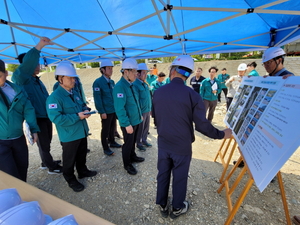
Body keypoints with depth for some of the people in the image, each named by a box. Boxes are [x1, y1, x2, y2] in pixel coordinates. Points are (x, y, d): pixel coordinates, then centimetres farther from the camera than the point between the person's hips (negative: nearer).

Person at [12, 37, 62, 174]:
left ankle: (46, 162, 40)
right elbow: (26, 65, -35)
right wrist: (38, 47, -42)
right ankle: (52, 167, 24)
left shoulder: (37, 80, 12)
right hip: (36, 118, -8)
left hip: (46, 116, 8)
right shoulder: (20, 79, -14)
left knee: (47, 142, 21)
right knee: (43, 144, 8)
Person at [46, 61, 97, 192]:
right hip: (69, 136, -8)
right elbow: (56, 118, -28)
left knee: (82, 155, 25)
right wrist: (77, 116, -27)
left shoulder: (74, 93, 7)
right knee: (69, 160, 13)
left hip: (82, 132, 8)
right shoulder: (54, 97, -20)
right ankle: (71, 180, 34)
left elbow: (82, 105, 18)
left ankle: (83, 171, 47)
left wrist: (85, 110, -6)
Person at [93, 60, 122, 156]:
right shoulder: (98, 82, -12)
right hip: (106, 111, -6)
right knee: (105, 130, 6)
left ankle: (112, 142, 39)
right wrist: (102, 112, -17)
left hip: (114, 110, 7)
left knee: (112, 127, 20)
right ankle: (105, 148, 21)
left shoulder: (112, 82, 9)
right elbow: (97, 99, -15)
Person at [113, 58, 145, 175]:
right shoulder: (120, 86, -21)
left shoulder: (131, 85, 7)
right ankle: (127, 164, 29)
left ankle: (133, 156, 45)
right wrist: (127, 124, -23)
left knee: (133, 141, 24)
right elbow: (119, 108, -25)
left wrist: (140, 114, 16)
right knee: (128, 143, 9)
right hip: (128, 123, -8)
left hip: (136, 120, 8)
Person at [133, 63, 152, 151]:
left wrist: (150, 108, 15)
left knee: (146, 127, 18)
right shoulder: (135, 84, -15)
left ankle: (144, 140, 36)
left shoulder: (145, 84, 10)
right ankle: (138, 143, 25)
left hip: (147, 110, 7)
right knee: (140, 128, 7)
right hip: (141, 111, -7)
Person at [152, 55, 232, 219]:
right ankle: (177, 208, 39)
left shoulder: (158, 92, -6)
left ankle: (162, 206, 39)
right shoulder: (192, 95, -19)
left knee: (163, 174, 19)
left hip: (163, 144, 3)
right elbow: (201, 125, -18)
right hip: (182, 146, -3)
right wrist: (222, 134, 0)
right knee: (180, 178, 17)